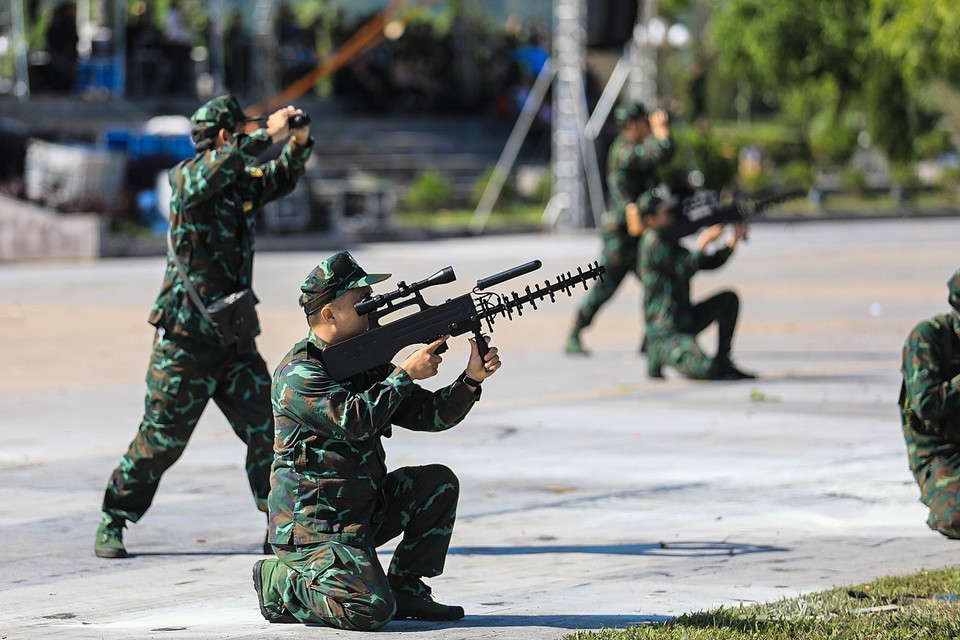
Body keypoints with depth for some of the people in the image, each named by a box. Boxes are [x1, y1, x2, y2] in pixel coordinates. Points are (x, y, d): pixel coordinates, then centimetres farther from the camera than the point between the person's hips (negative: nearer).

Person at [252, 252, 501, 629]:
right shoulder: (299, 373, -16)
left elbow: (427, 414, 8)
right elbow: (355, 420, -29)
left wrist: (472, 379, -8)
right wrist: (406, 373, -22)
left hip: (362, 514, 9)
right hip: (313, 527, -9)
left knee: (438, 483, 0)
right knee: (371, 610, -23)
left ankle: (405, 591, 8)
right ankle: (280, 584, 2)